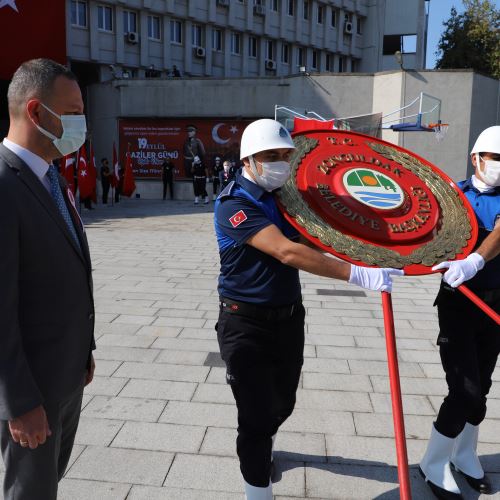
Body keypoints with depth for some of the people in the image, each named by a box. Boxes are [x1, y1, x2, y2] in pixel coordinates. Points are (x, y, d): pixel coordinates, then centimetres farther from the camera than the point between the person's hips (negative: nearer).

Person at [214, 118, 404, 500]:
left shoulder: (283, 196, 5)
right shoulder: (234, 204, -20)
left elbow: (309, 240, 8)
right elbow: (286, 252, -32)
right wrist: (357, 274, -37)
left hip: (289, 318, 7)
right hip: (247, 326, -7)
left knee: (282, 404, 22)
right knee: (256, 417, 0)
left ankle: (260, 447, 53)